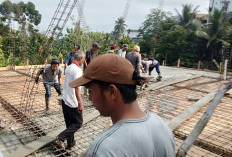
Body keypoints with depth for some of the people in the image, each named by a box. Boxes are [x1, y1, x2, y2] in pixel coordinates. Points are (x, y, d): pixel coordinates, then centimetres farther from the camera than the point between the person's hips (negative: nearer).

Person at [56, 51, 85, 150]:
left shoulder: (68, 68, 9)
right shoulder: (77, 70, -18)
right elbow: (76, 87, -24)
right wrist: (80, 103, -24)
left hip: (65, 100, 9)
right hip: (73, 103, -9)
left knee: (69, 123, 17)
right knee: (78, 122, 7)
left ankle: (70, 143, 26)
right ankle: (61, 137, -3)